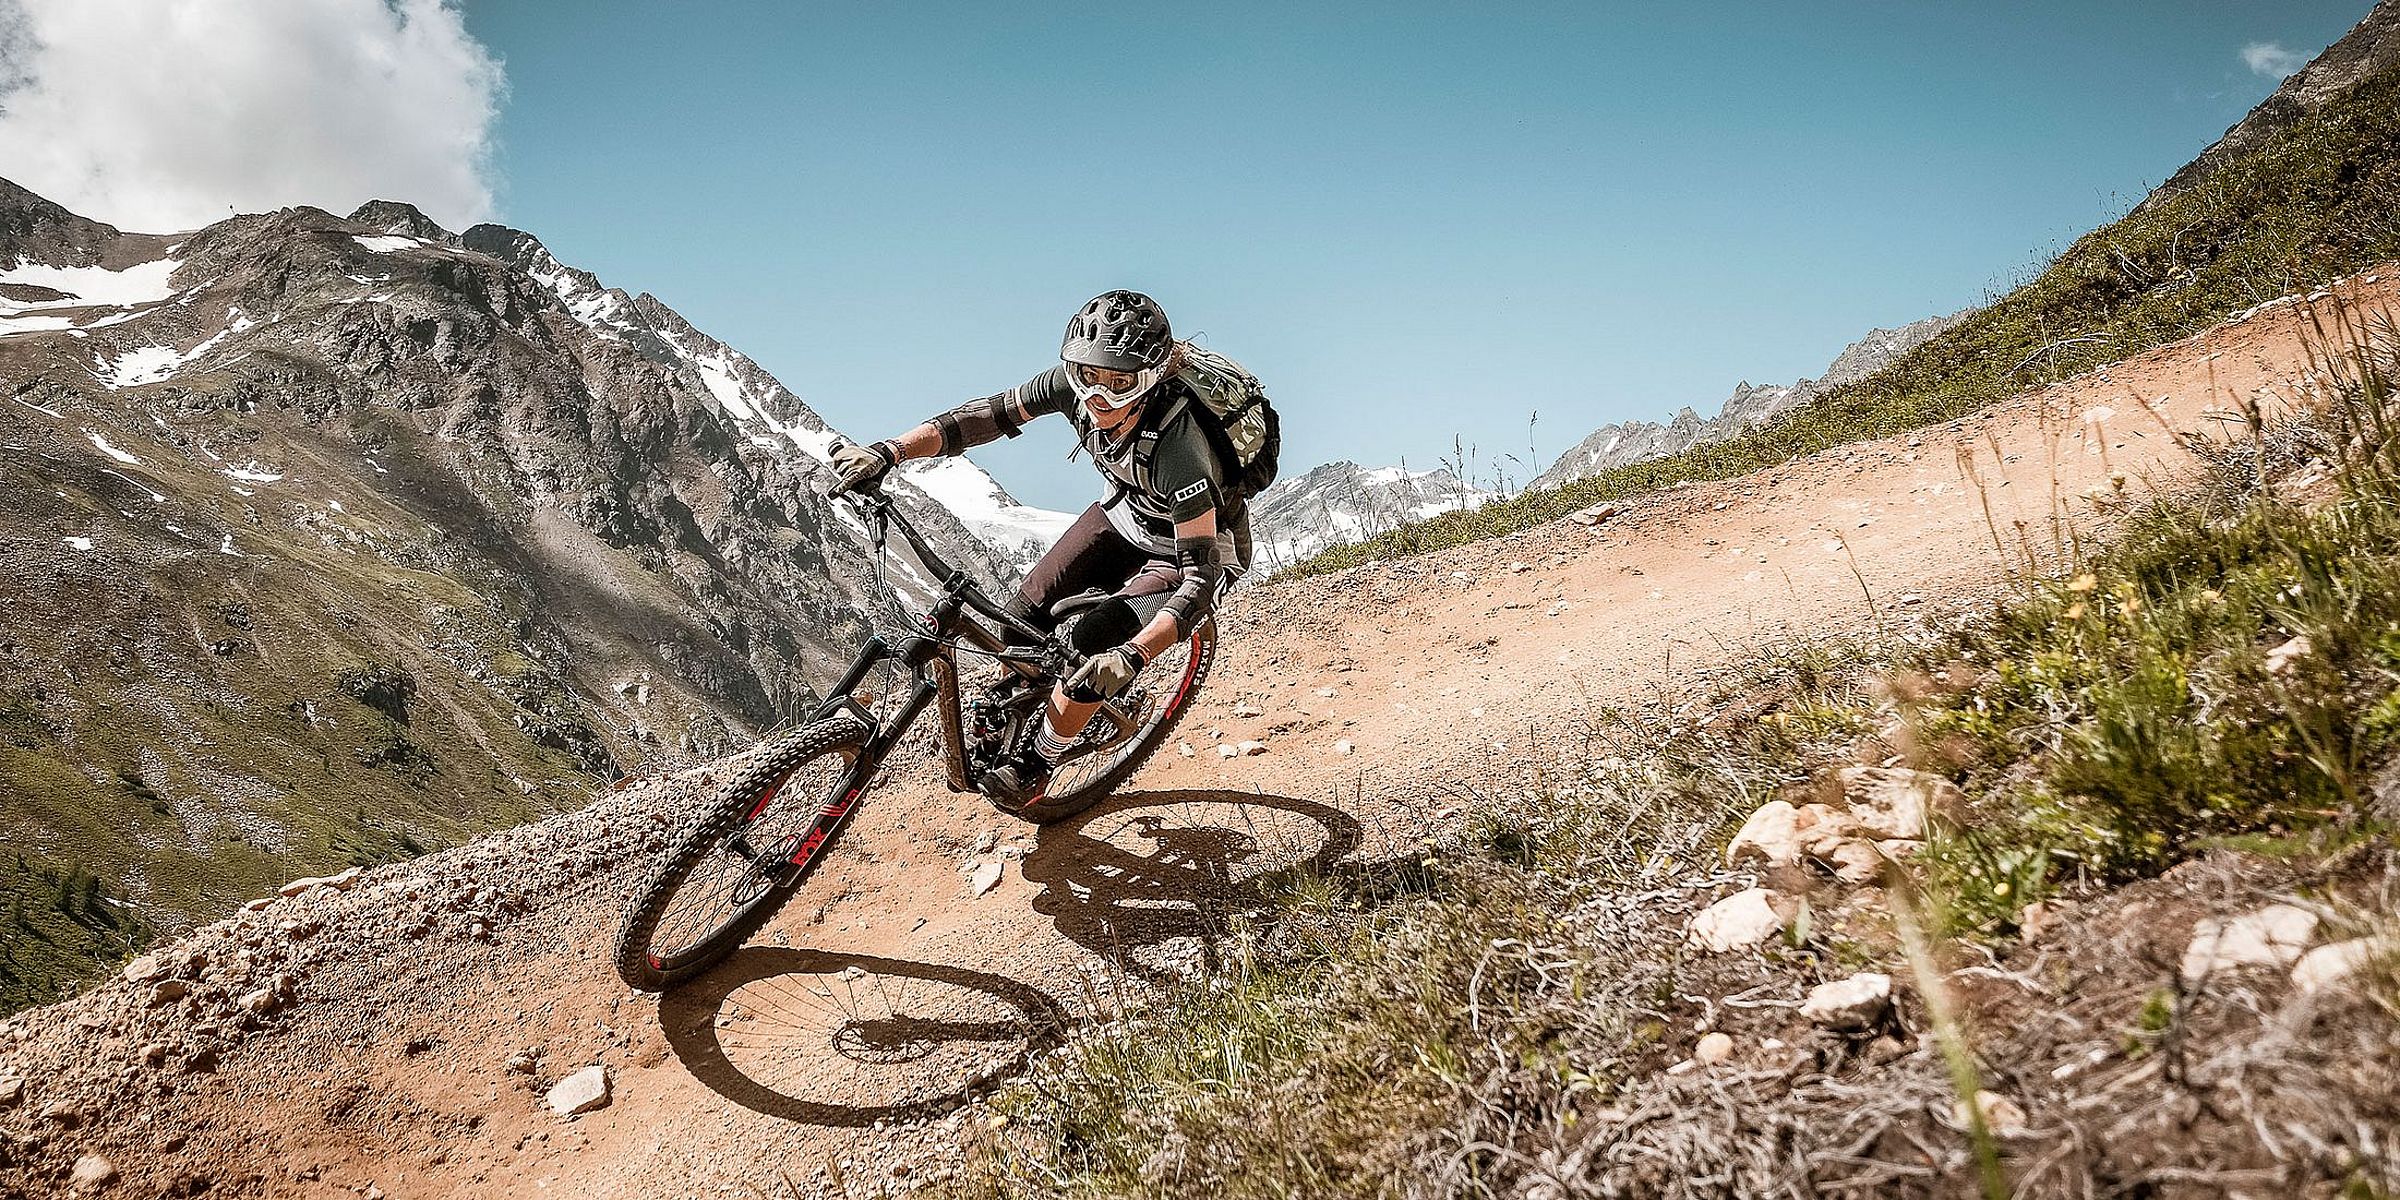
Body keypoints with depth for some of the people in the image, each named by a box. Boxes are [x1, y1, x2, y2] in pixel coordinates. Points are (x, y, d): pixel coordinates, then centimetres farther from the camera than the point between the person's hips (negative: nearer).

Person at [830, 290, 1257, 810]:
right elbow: (989, 414, -17)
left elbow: (1201, 577, -40)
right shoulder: (1077, 383, -26)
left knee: (1094, 658, -19)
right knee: (1024, 617, -2)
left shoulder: (1178, 447, -41)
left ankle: (1035, 765, 8)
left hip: (1192, 545, -6)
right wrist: (889, 451, -29)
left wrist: (1133, 656, -53)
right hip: (1127, 511, 6)